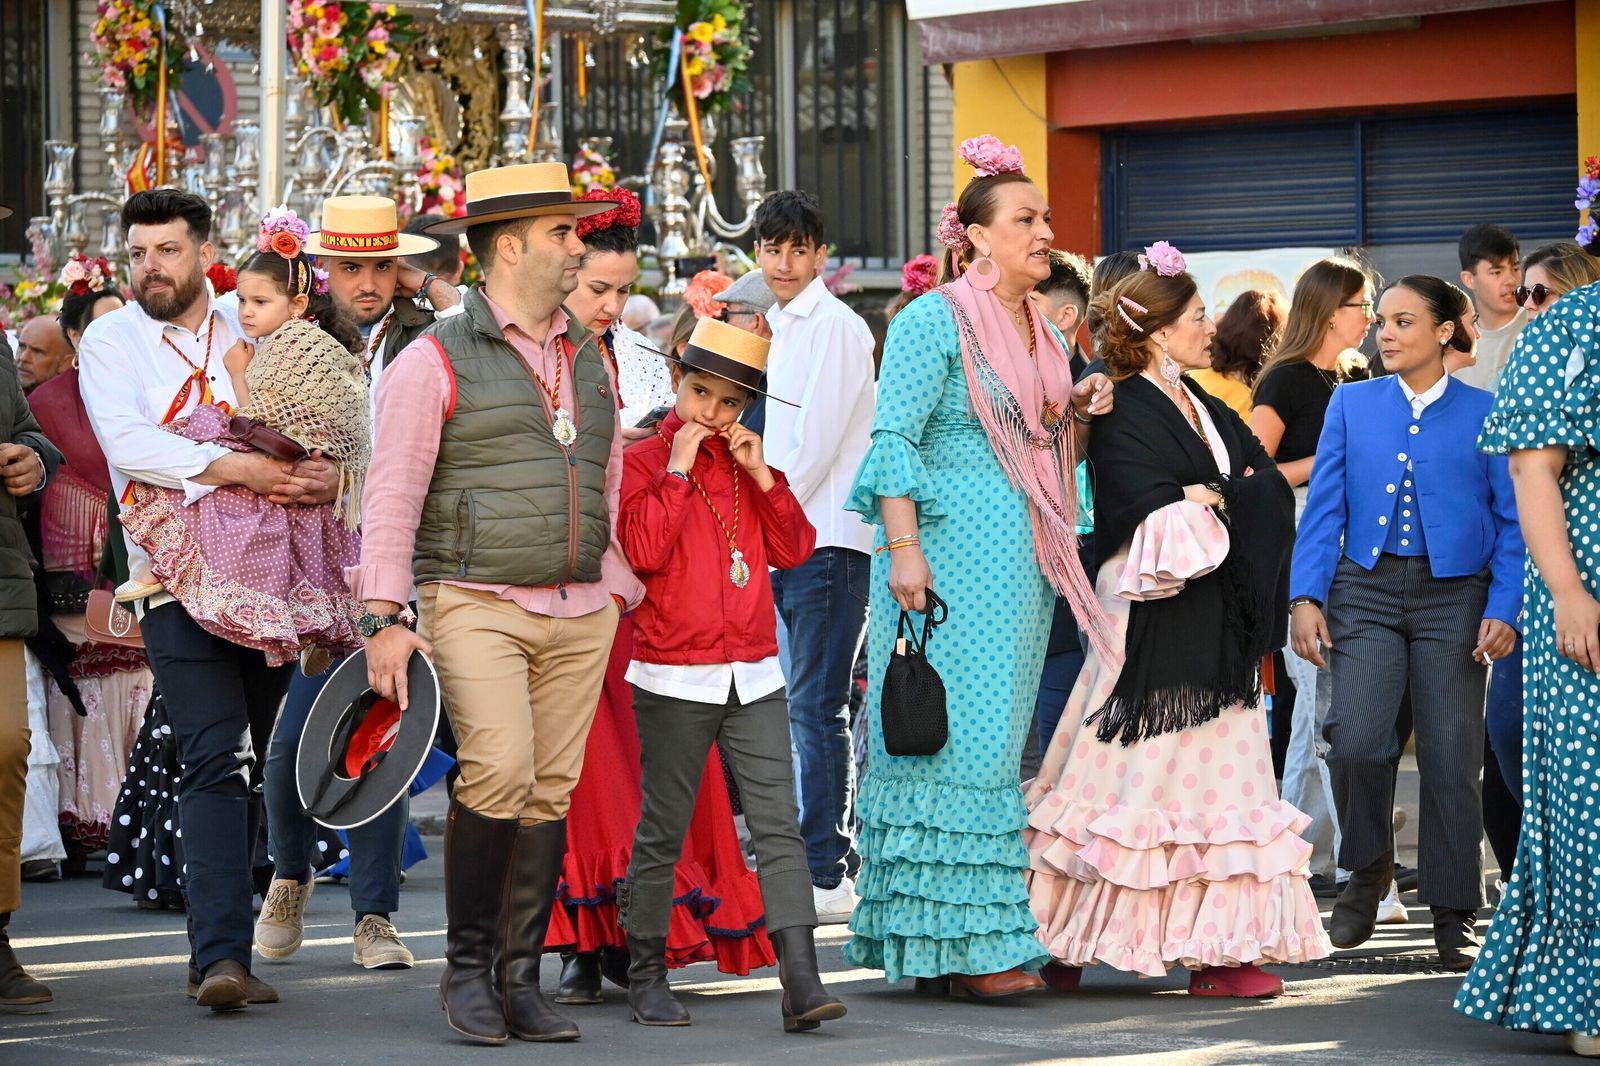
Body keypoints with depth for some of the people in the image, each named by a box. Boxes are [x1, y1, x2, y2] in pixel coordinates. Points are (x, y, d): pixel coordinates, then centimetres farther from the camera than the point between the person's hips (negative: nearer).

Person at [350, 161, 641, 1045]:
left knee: (550, 792, 2)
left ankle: (518, 979, 9)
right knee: (498, 771, -20)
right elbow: (391, 498, -6)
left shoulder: (589, 360, 17)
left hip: (579, 617, 6)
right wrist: (385, 617, -13)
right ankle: (466, 963, -5)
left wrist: (617, 591, 15)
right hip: (476, 605, -6)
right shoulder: (436, 360, -3)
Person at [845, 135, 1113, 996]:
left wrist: (1074, 415, 4)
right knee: (960, 738, -9)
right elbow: (895, 438, -12)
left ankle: (972, 941, 10)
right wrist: (903, 548, -20)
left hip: (1021, 563, 8)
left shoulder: (1043, 334, 17)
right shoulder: (934, 321, -7)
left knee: (999, 742, 7)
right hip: (951, 553, -8)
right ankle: (964, 943, -9)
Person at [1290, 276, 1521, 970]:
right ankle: (1367, 872, 8)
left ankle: (1454, 914, 9)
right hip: (1366, 591, 1)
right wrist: (1306, 597, -4)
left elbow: (1512, 523, 2)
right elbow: (1324, 507, 6)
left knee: (1451, 755, -2)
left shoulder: (1486, 415, 3)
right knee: (1356, 738, -16)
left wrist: (1503, 610, -8)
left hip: (1454, 596, -1)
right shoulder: (1352, 404, 9)